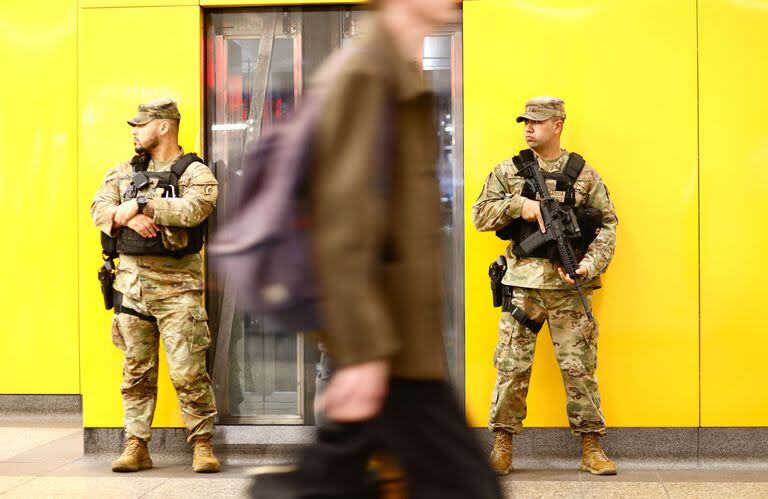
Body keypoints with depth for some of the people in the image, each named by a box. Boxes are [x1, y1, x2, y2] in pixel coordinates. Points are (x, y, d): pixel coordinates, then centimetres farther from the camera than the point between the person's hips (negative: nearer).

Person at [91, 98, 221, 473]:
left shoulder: (195, 173, 0)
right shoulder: (123, 172, 16)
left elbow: (193, 210, -19)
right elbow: (99, 209, 4)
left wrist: (139, 204, -15)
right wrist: (129, 218, -16)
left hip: (177, 286, -4)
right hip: (131, 282, 5)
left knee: (188, 372, -6)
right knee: (136, 371, 8)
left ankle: (202, 445, 6)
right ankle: (136, 446, 15)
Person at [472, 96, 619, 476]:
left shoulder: (584, 174, 7)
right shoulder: (508, 172, 9)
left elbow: (607, 224, 6)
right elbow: (480, 215, 6)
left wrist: (589, 265, -9)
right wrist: (518, 204, -10)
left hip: (569, 287, 0)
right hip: (522, 286, 0)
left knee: (580, 368, 3)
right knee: (511, 369, 1)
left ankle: (591, 449, 13)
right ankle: (502, 447, 14)